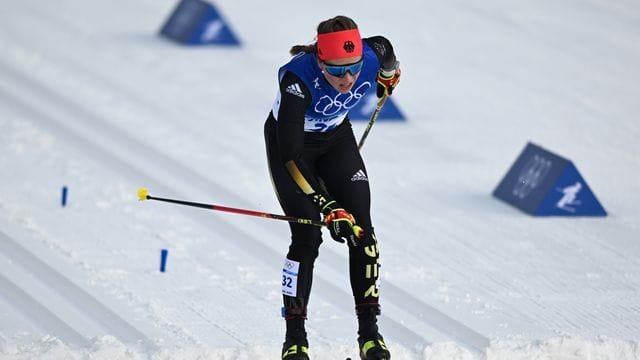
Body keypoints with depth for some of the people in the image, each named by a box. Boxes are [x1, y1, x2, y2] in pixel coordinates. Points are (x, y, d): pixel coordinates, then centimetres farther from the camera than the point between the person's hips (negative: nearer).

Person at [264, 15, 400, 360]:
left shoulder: (373, 56, -29)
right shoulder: (298, 79, -40)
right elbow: (291, 155, -40)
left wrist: (388, 81, 21)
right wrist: (328, 208, -45)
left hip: (336, 137, 4)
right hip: (289, 141, -4)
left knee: (361, 229, -9)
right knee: (307, 236, -14)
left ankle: (369, 332, -4)